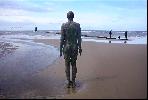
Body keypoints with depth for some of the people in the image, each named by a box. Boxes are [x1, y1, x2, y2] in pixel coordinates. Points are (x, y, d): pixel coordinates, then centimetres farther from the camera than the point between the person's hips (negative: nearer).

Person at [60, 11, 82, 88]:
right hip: (75, 47, 1)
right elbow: (79, 38, -1)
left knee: (67, 65, 8)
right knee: (74, 64, 11)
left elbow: (62, 38, -7)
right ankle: (73, 82, 15)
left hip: (66, 47, -1)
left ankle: (69, 82, 11)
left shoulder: (64, 25, -6)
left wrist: (61, 50, 0)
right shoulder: (77, 25, -2)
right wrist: (80, 48, 9)